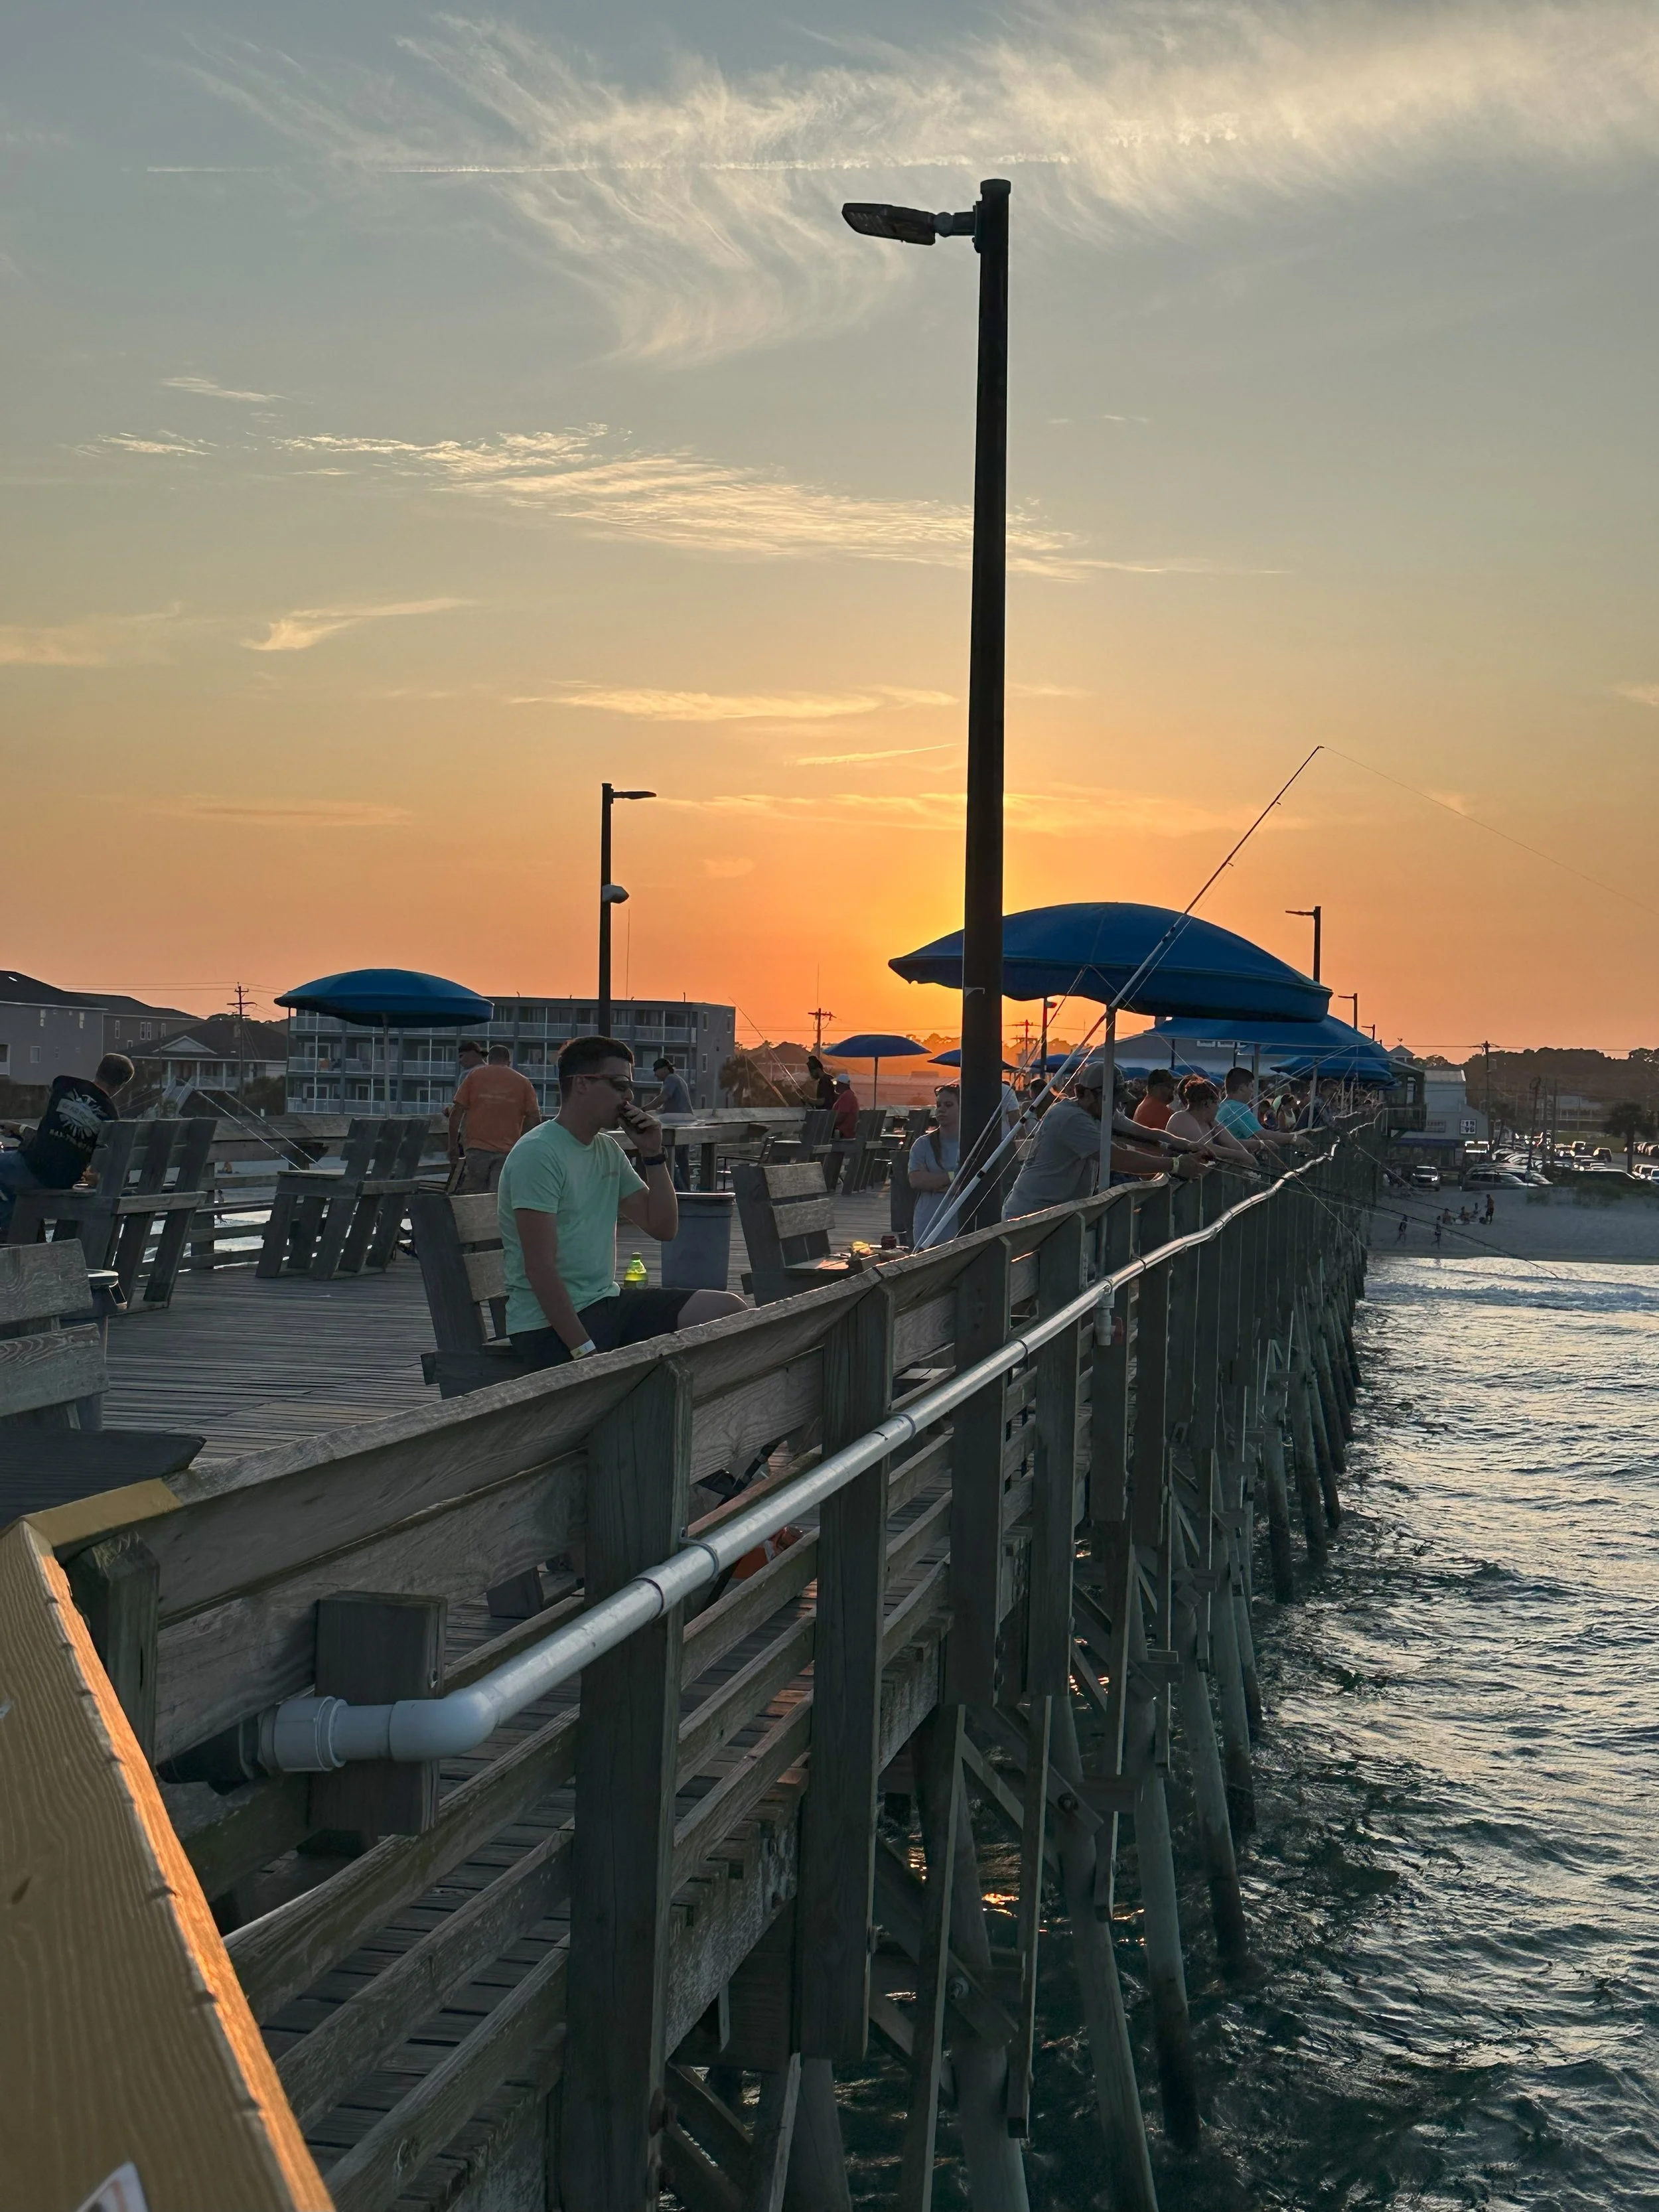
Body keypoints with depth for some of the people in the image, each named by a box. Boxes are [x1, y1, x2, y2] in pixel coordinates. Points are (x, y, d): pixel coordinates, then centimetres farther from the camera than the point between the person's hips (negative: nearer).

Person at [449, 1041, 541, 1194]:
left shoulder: (474, 1076, 8)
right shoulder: (523, 1082, 9)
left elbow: (456, 1112, 4)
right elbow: (534, 1118, 3)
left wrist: (453, 1146, 9)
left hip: (476, 1148, 0)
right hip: (508, 1151, 0)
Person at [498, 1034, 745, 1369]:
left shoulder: (608, 1149, 14)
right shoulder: (538, 1153, -14)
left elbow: (664, 1229, 16)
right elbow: (540, 1269, -20)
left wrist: (653, 1153, 3)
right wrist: (585, 1352, -25)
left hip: (607, 1302, 9)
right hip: (550, 1322, -9)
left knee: (730, 1310, -2)